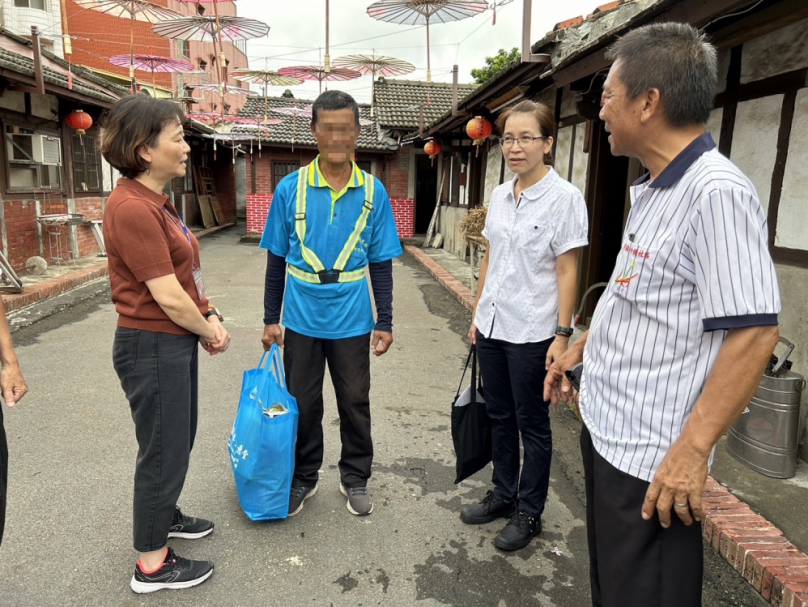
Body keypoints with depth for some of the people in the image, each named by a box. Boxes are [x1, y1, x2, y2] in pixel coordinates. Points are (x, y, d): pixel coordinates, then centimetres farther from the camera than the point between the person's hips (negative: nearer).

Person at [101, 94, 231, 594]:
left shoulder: (156, 202, 9)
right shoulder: (132, 208, -22)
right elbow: (167, 296, -23)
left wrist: (210, 315, 0)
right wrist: (211, 332, -8)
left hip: (176, 342, 10)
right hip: (152, 346, -10)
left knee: (179, 438, 24)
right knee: (164, 450, 5)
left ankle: (164, 515, 47)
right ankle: (152, 564, 25)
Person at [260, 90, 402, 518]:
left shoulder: (373, 192, -3)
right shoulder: (290, 189, -4)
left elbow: (381, 264, 0)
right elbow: (277, 260, 1)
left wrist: (384, 323, -1)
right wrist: (270, 319, 2)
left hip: (353, 320, 0)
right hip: (302, 318, 0)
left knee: (355, 402, 13)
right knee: (302, 403, 14)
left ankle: (355, 478, 34)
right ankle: (303, 478, 35)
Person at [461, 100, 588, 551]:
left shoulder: (565, 197, -10)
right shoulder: (500, 196, 8)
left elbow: (567, 271, -12)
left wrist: (562, 335, -14)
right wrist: (478, 313, 14)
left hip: (532, 331, -6)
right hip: (493, 325, 6)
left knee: (532, 423, 7)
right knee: (500, 416, 17)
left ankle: (529, 513, 25)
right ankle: (504, 494, 36)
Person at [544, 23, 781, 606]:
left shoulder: (717, 193, -21)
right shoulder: (651, 190, 9)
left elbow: (753, 333, -25)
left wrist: (693, 450, -25)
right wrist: (578, 349, 23)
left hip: (650, 458, -9)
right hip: (606, 430, 9)